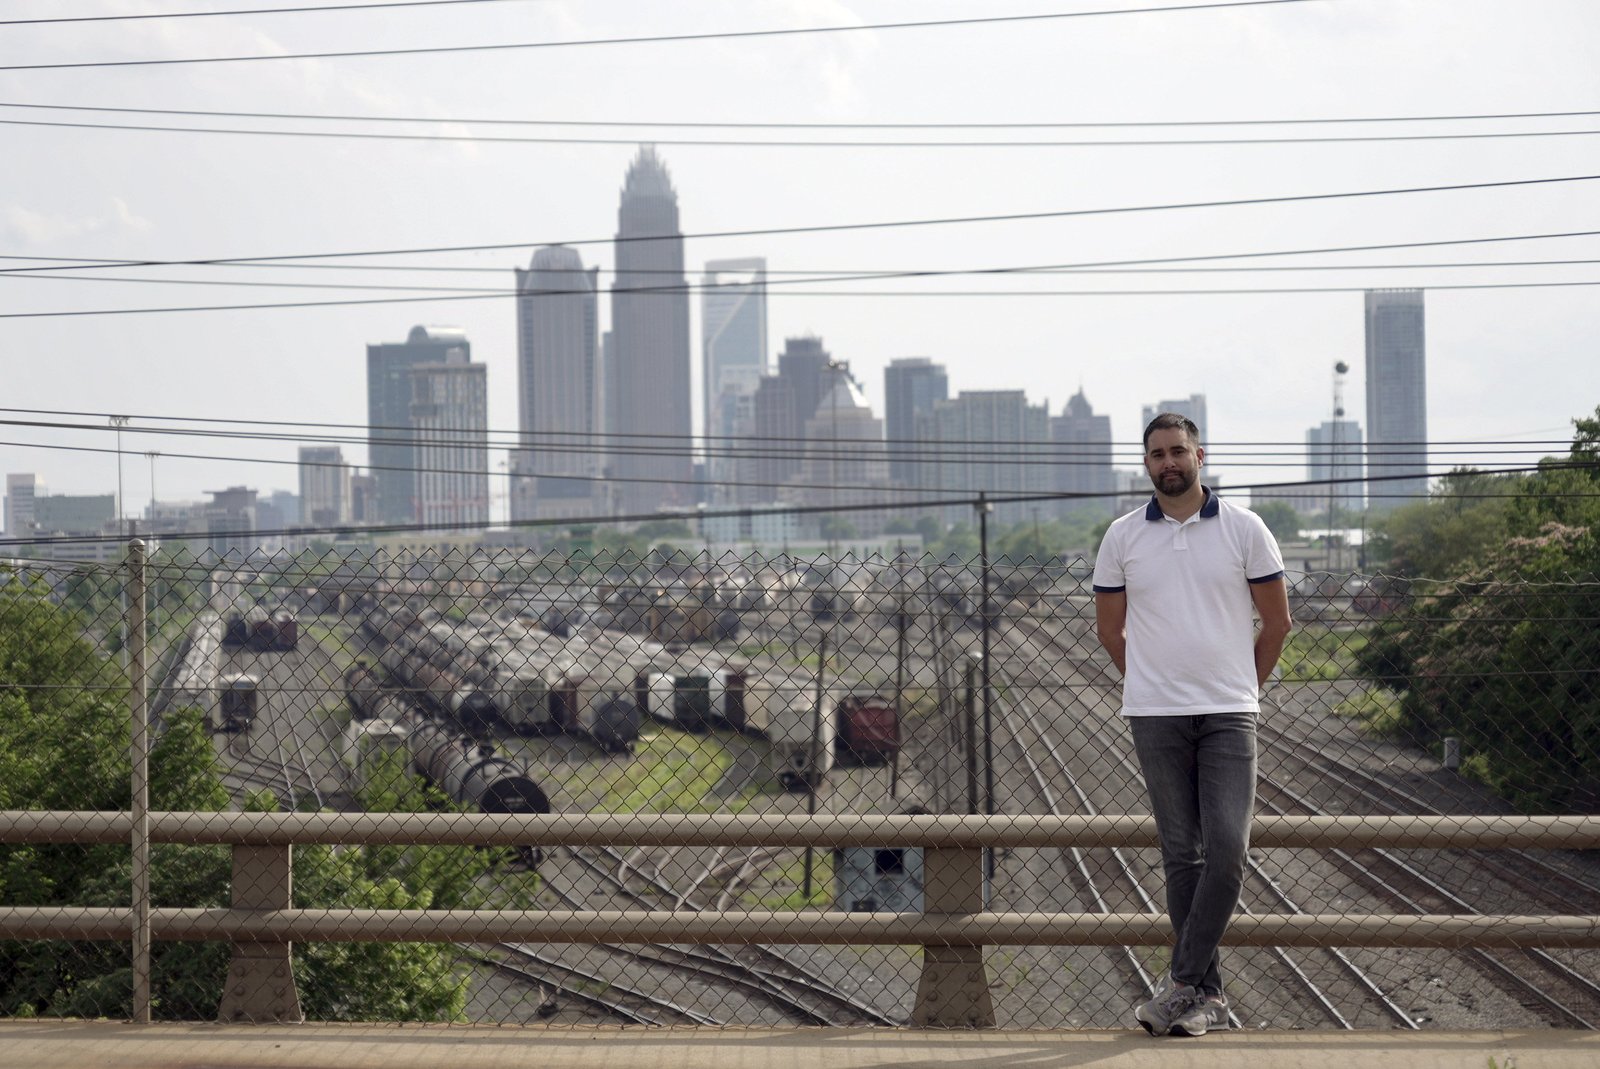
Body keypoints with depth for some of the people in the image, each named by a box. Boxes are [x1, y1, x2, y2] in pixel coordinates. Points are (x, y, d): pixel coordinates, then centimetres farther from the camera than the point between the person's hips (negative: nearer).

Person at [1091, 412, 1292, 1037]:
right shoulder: (1123, 537, 6)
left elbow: (1276, 622, 10)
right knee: (1182, 855, 2)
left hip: (1229, 715, -1)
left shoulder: (1244, 530, 3)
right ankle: (1208, 996, 8)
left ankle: (1182, 983, -7)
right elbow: (1109, 628, 16)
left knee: (1227, 848, -13)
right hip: (1155, 719, 1)